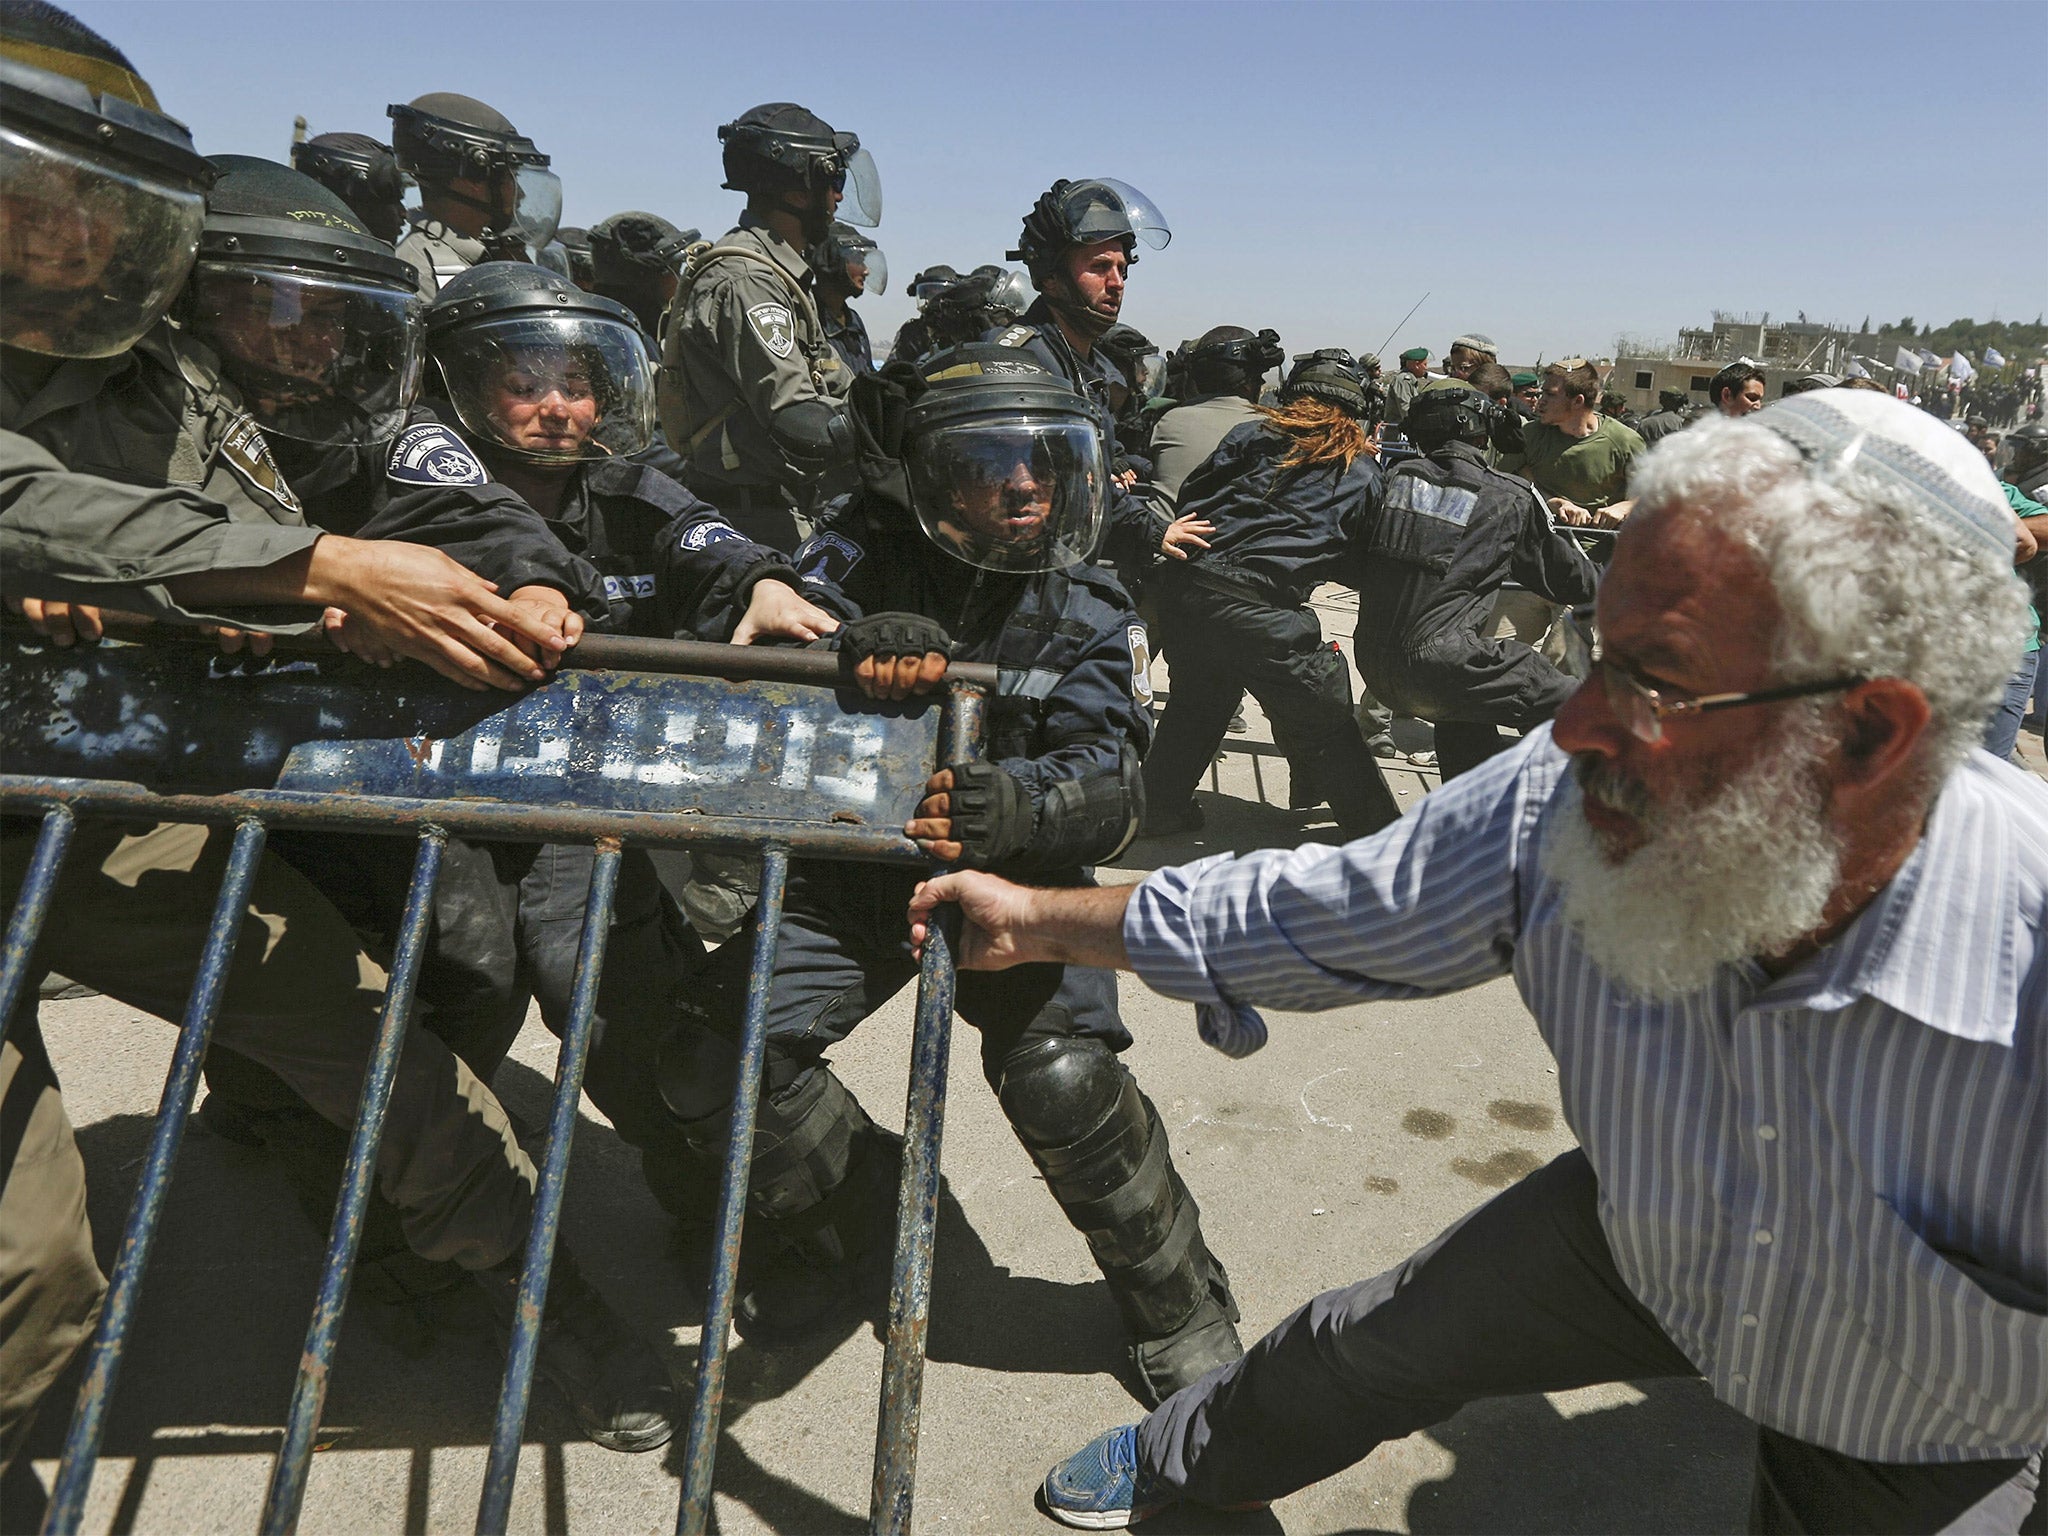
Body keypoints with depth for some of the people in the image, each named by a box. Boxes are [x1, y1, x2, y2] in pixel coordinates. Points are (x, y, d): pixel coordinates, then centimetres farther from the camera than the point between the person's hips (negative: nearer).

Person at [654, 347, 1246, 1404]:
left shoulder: (1089, 612, -9)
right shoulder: (868, 553, -7)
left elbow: (1108, 788, -20)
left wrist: (1016, 807, -46)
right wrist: (863, 641, -40)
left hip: (1013, 877, -2)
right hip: (853, 867, 3)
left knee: (1060, 1077, -26)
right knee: (714, 1059, -11)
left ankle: (1178, 1306, 4)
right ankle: (856, 1227, 20)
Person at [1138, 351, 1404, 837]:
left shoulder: (1255, 435, 14)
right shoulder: (1364, 472, 13)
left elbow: (1190, 496, 11)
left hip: (1187, 587, 4)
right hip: (1261, 609, -3)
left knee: (1198, 697, 28)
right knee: (1327, 729, 9)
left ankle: (1159, 804, 41)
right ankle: (1385, 836, 21)